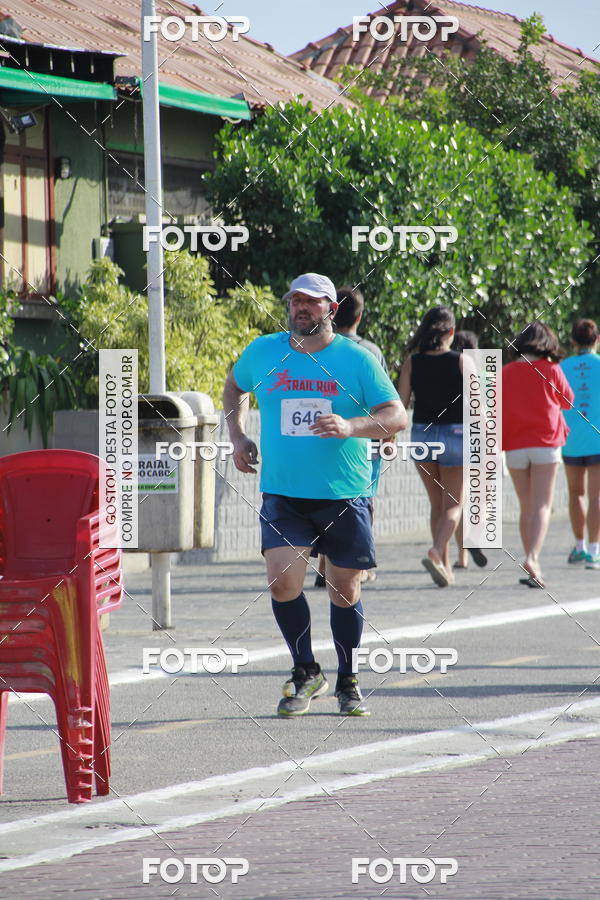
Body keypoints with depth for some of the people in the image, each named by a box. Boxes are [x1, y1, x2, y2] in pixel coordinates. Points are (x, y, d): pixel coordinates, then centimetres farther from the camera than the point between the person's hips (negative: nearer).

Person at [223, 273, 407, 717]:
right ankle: (306, 673, 5)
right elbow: (235, 386, 27)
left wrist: (350, 426, -21)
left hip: (344, 497, -1)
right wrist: (237, 436, 13)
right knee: (282, 581, -15)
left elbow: (397, 416, -5)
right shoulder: (263, 352, 6)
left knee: (345, 591, 6)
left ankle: (347, 682, 25)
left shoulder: (356, 359, -2)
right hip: (283, 494, 1)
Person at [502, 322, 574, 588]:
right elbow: (567, 401, 8)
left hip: (515, 445, 3)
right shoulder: (550, 370, -4)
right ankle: (532, 557, -24)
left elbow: (497, 407, 5)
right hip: (545, 443, -3)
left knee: (526, 508, 11)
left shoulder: (506, 372, 2)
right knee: (542, 506, -5)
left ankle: (532, 565, 12)